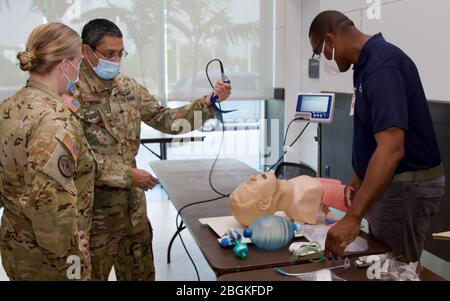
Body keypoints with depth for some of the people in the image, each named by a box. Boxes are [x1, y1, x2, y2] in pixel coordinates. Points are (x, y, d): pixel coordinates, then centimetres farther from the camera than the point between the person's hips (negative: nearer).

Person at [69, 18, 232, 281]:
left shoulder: (128, 87, 4)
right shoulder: (72, 94, -16)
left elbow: (165, 119, 4)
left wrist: (208, 103, -8)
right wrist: (128, 174, -20)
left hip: (133, 202, 6)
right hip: (93, 209, -6)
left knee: (142, 272, 20)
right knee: (94, 272, 14)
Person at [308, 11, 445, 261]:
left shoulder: (381, 64, -24)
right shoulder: (369, 62, 8)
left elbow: (391, 148, -34)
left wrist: (353, 218, -36)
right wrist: (359, 178, 18)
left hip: (406, 184, -10)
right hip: (388, 181, 10)